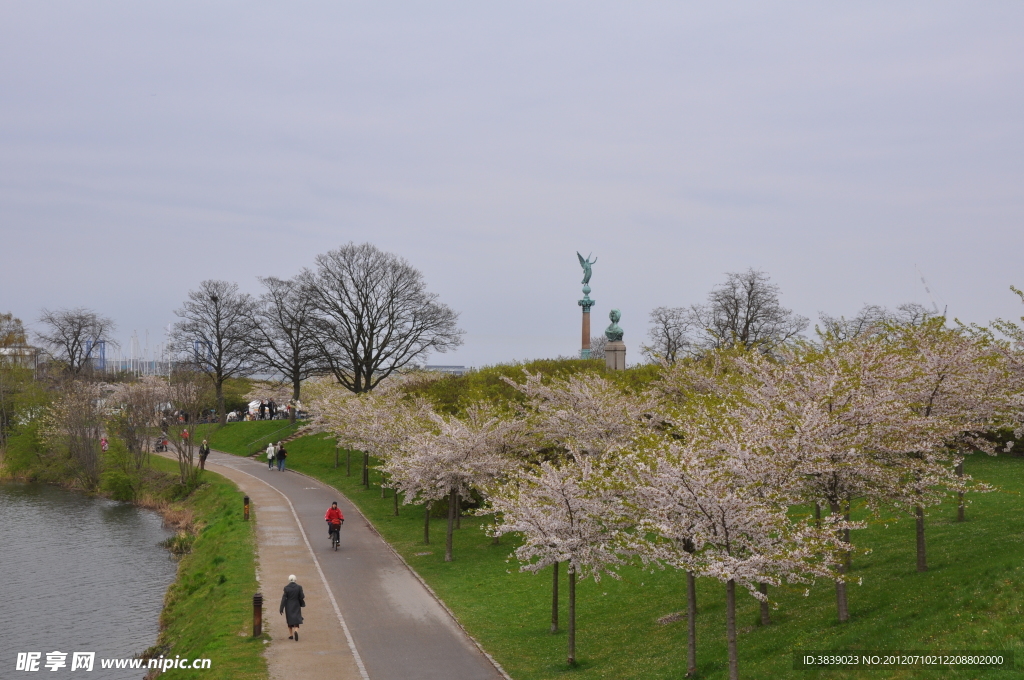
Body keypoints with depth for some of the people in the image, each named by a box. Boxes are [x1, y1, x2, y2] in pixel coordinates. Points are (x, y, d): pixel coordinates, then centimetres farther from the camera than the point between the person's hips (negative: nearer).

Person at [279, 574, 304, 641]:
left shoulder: (286, 588, -11)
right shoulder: (299, 587, -9)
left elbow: (284, 599, -9)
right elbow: (301, 597, -5)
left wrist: (281, 609, -5)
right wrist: (302, 604, 16)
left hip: (288, 607, 0)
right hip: (296, 606, 0)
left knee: (290, 620, 17)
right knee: (296, 620, 3)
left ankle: (291, 635, 23)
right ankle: (296, 631, -25)